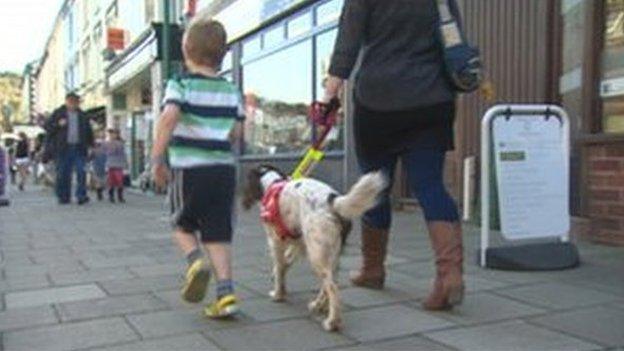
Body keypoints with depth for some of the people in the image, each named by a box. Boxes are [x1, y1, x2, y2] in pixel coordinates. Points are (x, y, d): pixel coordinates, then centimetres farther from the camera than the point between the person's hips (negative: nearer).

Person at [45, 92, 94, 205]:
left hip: (79, 148, 2)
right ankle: (63, 197, 8)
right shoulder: (58, 113, 8)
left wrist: (91, 145, 18)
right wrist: (58, 124, -13)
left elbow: (88, 131, 23)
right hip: (63, 149, -2)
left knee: (81, 172, -10)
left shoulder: (82, 115, 17)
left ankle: (81, 196, -7)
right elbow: (47, 126, 5)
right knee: (63, 173, 0)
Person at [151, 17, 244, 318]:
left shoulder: (180, 85, -3)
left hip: (188, 168, -3)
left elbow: (169, 117, -20)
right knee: (218, 233, 8)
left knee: (183, 225, 18)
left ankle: (195, 261, -10)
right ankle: (226, 293, 0)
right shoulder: (231, 91, 10)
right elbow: (237, 132, 9)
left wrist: (157, 159, -16)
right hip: (224, 168, 3)